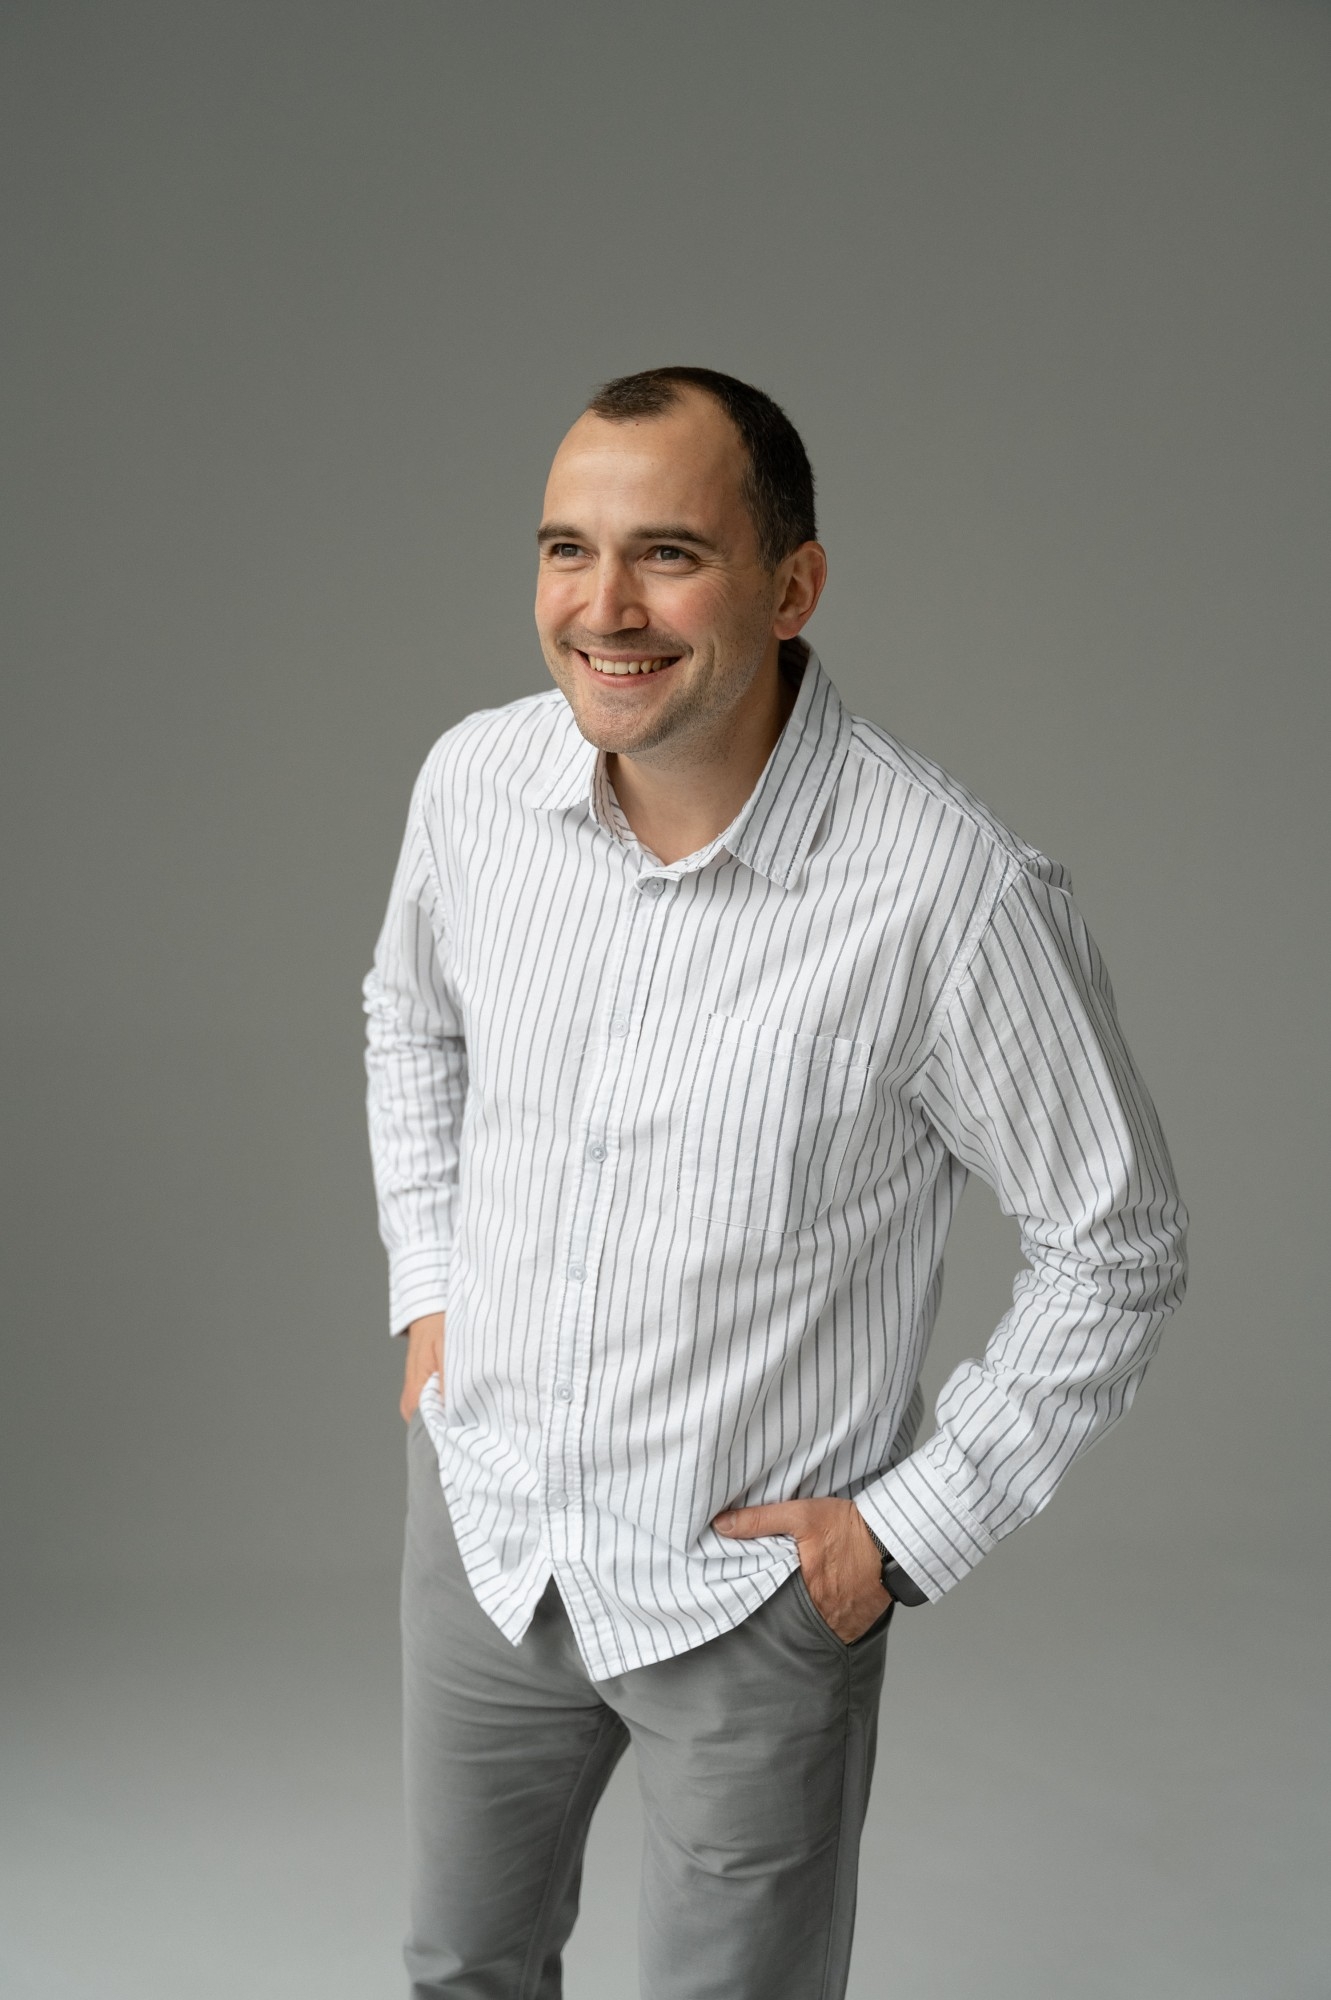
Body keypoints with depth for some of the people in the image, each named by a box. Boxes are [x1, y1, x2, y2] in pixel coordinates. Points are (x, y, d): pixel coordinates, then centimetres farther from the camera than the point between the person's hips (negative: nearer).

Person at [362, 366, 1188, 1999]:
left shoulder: (951, 896, -26)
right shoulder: (475, 780, -10)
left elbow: (1116, 1251, -14)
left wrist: (910, 1529, -12)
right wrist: (427, 1295, 9)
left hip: (752, 1589, -4)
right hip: (480, 1519, 5)